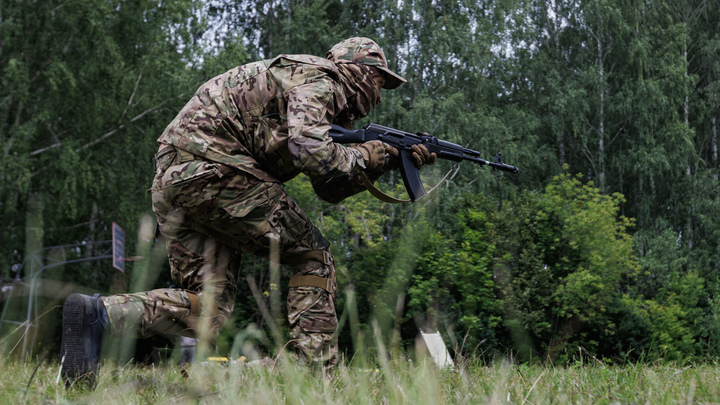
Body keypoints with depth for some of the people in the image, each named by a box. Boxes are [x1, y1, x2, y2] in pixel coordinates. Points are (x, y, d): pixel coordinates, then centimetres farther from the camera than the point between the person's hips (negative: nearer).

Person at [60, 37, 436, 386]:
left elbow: (330, 188, 30)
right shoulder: (316, 80, 0)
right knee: (312, 255, 2)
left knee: (206, 309, 3)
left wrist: (391, 161, 22)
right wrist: (364, 157, 0)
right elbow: (311, 151, -19)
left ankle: (96, 313, -13)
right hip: (214, 169, -9)